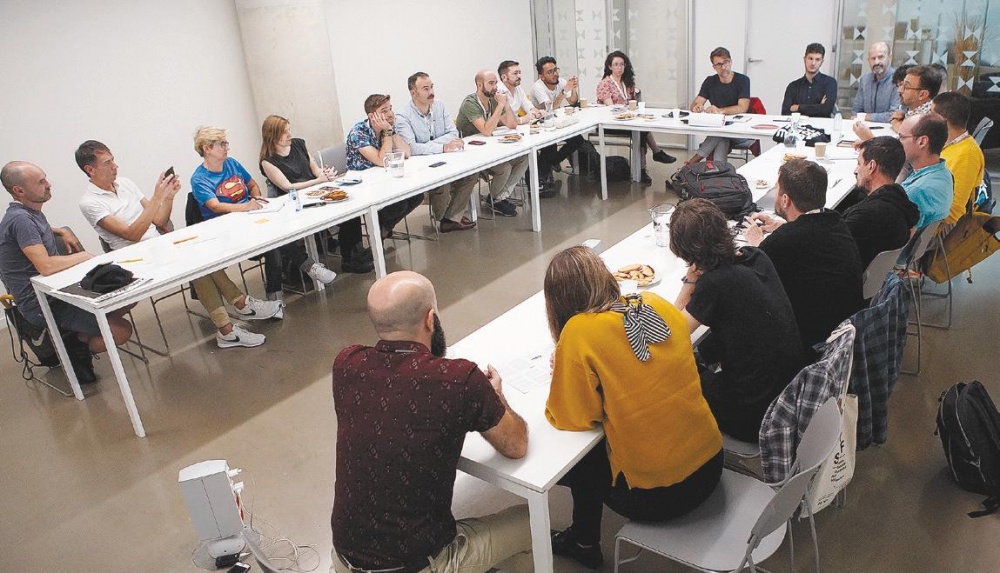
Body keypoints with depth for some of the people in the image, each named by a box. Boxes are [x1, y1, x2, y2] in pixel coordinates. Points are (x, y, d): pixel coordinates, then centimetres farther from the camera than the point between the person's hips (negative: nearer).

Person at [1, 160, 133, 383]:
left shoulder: (30, 212, 9)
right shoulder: (19, 219, -22)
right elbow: (45, 266, -32)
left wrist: (61, 231, 14)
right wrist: (83, 256, -14)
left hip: (57, 289, 10)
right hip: (42, 304, -10)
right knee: (121, 331, -20)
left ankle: (78, 336, 9)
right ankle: (76, 352, 6)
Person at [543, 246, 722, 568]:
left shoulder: (579, 332, -20)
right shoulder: (659, 305, -4)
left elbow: (569, 420, -13)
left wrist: (563, 373, 4)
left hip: (656, 495, -5)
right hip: (710, 466, 6)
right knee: (598, 444, 27)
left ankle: (585, 543, 40)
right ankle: (583, 540, 41)